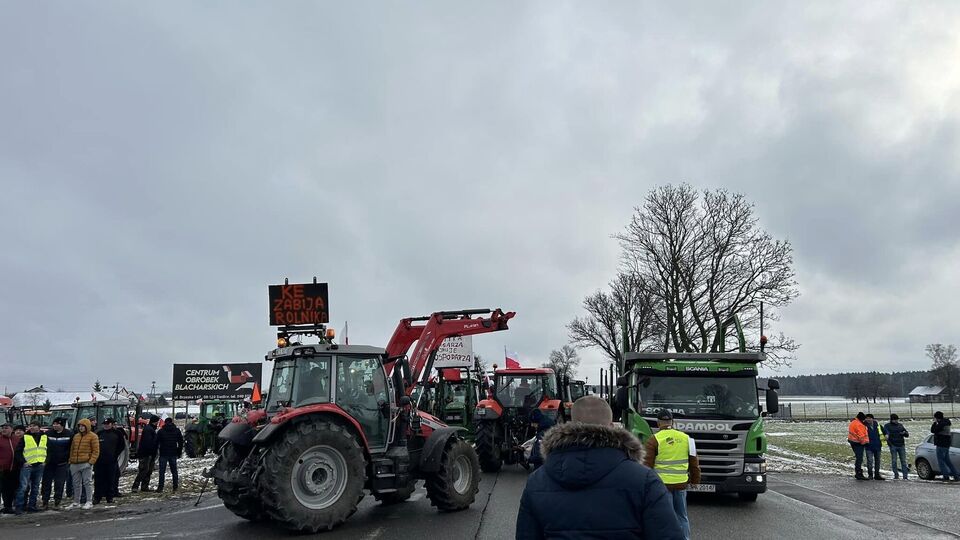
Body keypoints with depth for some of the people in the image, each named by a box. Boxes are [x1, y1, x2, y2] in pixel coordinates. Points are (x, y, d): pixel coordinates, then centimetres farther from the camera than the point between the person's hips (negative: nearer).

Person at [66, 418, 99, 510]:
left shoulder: (93, 436, -3)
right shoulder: (76, 436, 16)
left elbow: (96, 451, -6)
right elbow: (72, 450, 21)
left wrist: (91, 462, -14)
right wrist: (71, 461, 12)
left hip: (86, 464, -6)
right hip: (75, 464, 6)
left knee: (87, 482, -4)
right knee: (76, 484, 12)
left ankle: (89, 502, 0)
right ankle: (76, 502, 22)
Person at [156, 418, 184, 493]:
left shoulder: (161, 431, -2)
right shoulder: (177, 431, 5)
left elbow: (156, 442, -3)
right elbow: (181, 442, 8)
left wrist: (155, 452, 6)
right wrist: (179, 452, 14)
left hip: (163, 454, -3)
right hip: (173, 454, 3)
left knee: (162, 471, 1)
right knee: (174, 471, 10)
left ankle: (160, 487, -4)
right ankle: (175, 486, 10)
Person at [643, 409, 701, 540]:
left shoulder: (654, 440, -6)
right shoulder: (686, 438, 6)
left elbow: (647, 464, -8)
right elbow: (694, 462, 10)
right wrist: (695, 480, 19)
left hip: (662, 484, -4)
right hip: (681, 484, 4)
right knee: (682, 516, 15)